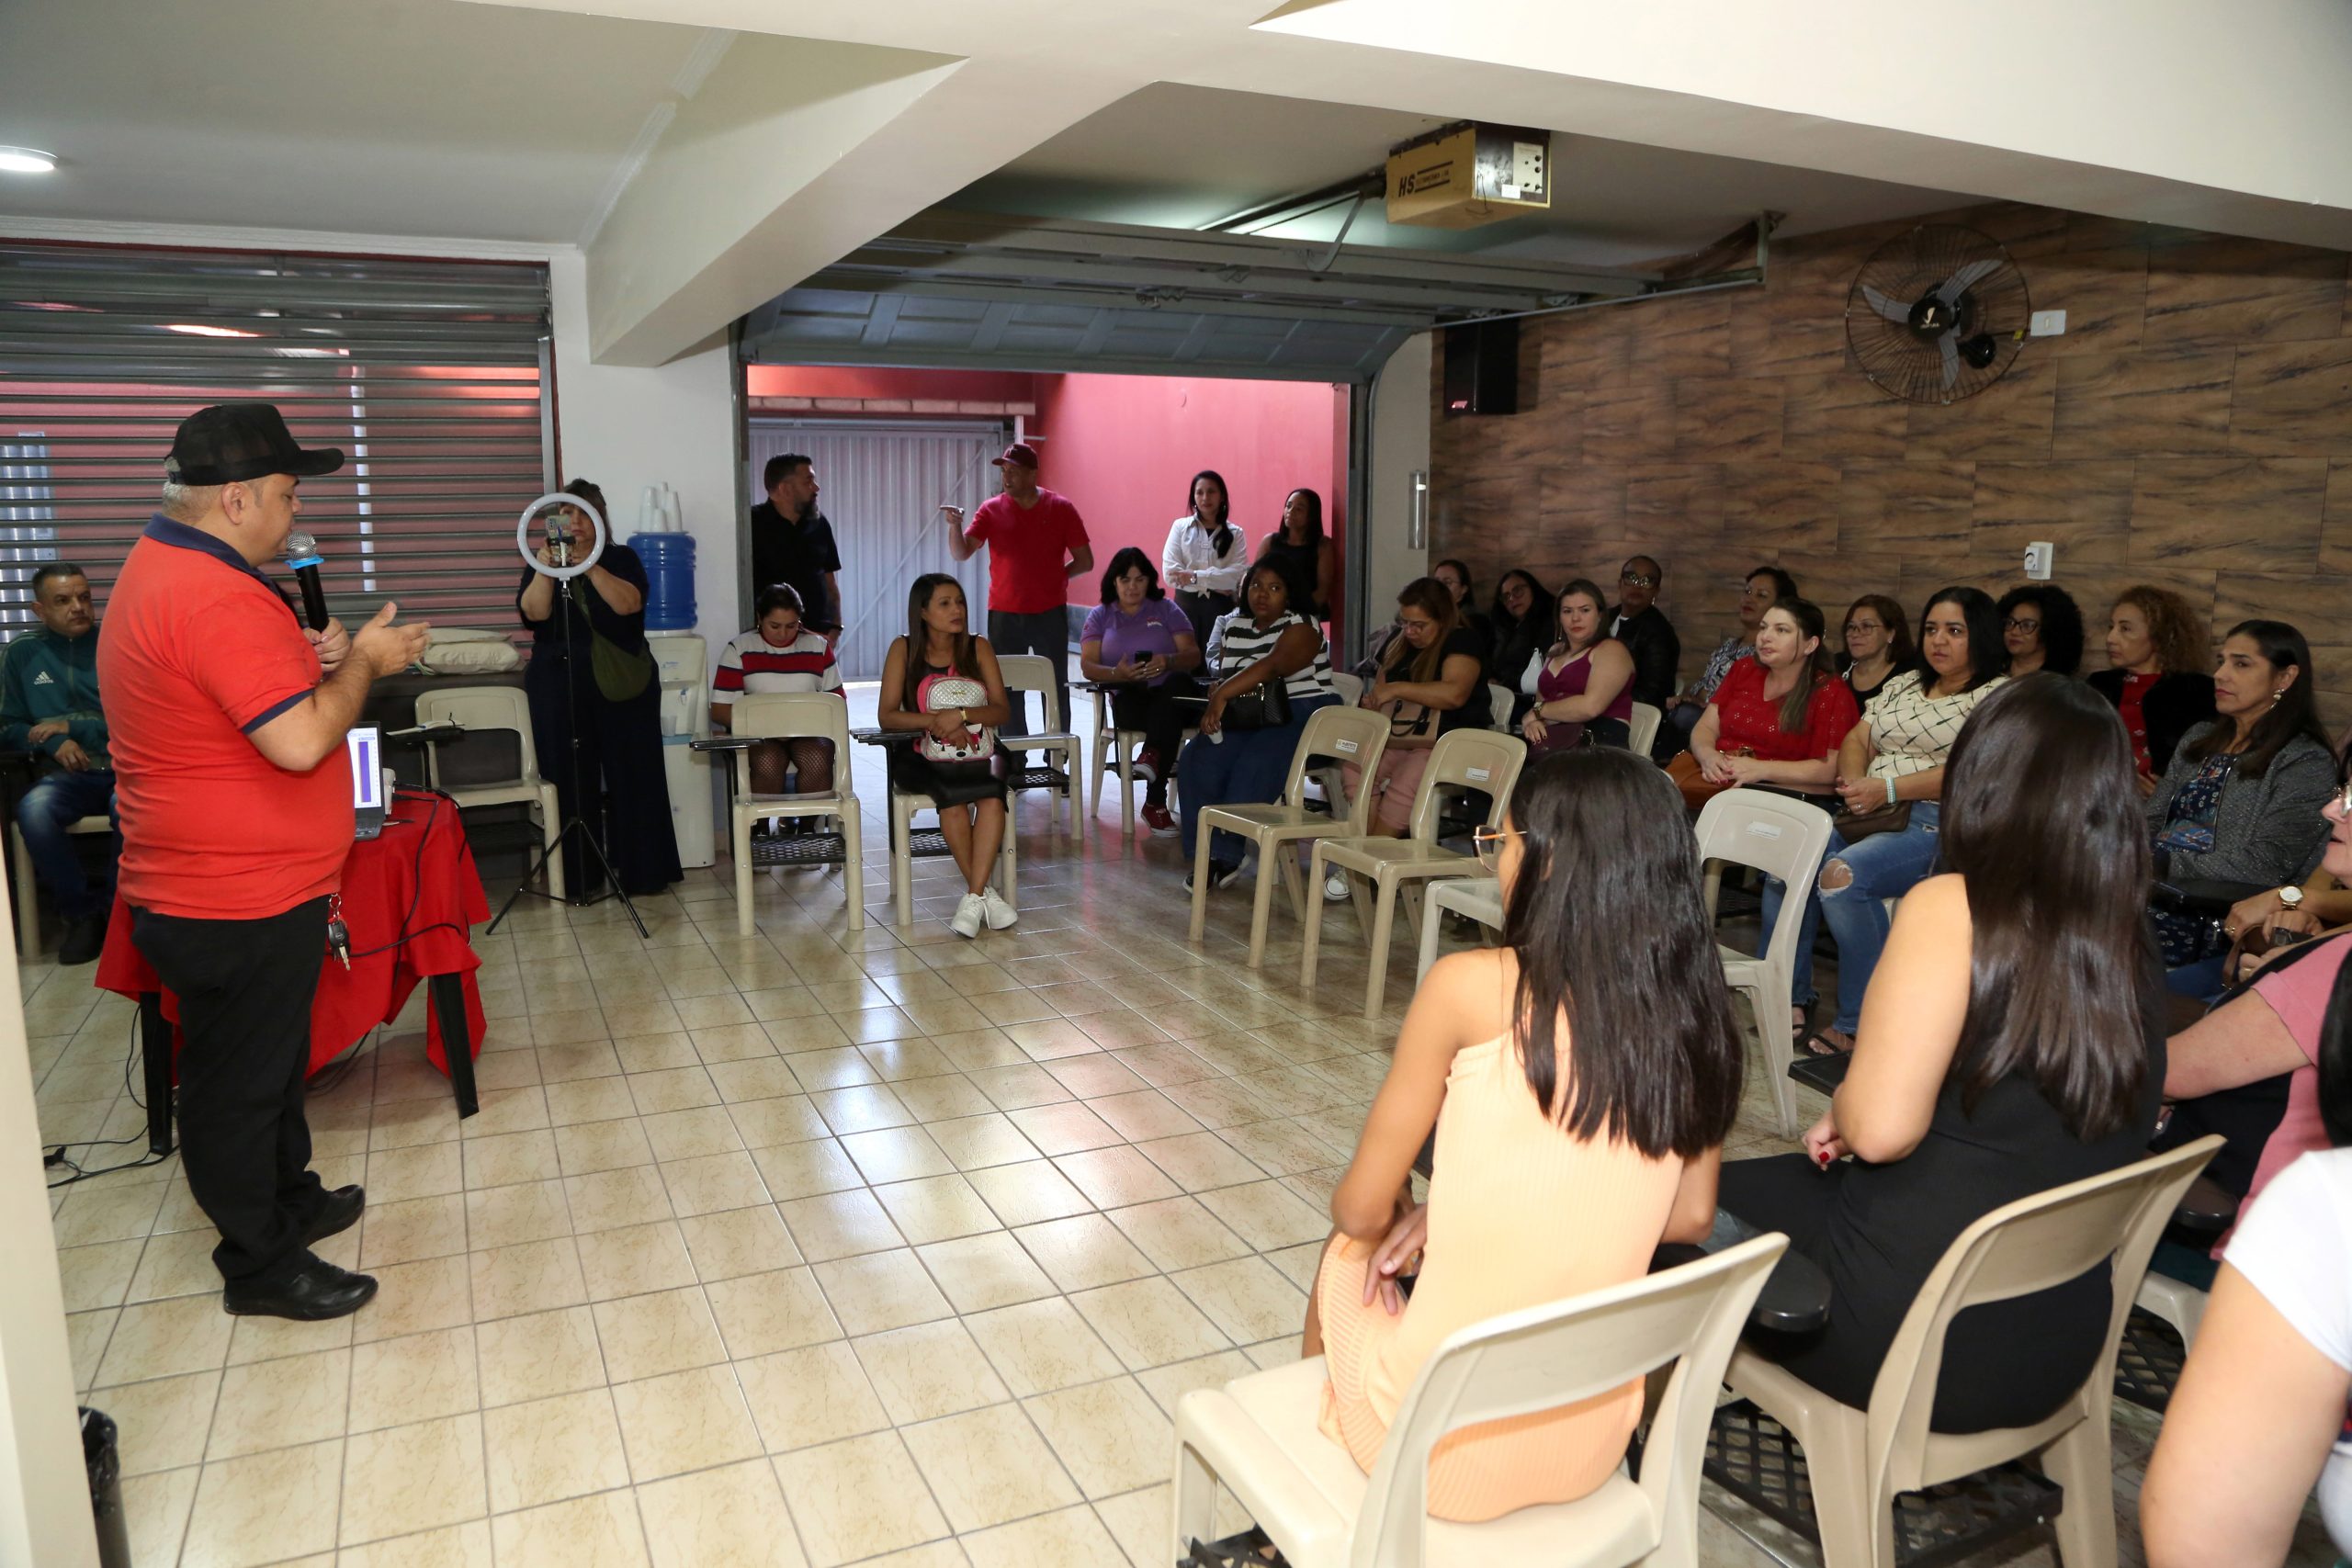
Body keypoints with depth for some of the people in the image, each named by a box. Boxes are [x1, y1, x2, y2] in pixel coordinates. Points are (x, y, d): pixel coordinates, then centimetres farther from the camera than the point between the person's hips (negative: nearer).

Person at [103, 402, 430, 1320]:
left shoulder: (159, 570, 10)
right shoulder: (218, 598, -25)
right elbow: (301, 743, -30)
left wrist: (301, 661, 8)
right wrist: (361, 662, -15)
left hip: (240, 889, 11)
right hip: (237, 907, -11)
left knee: (269, 1063, 24)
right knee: (240, 1085, 5)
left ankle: (290, 1200, 41)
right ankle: (260, 1265, 21)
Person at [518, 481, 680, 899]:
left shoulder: (621, 558, 7)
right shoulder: (542, 563, 11)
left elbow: (629, 603, -12)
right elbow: (533, 612, -7)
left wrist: (590, 567, -21)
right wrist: (545, 569, -20)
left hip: (622, 684, -1)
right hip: (560, 688, 1)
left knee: (631, 776, -1)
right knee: (571, 781, 0)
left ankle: (639, 872, 6)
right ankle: (578, 878, 7)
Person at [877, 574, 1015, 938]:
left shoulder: (978, 648, 7)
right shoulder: (904, 649, 2)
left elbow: (1002, 709, 0)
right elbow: (886, 716, -3)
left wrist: (961, 715, -18)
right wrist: (934, 720, -17)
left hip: (978, 757, 1)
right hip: (923, 759, -1)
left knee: (992, 797, -32)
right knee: (952, 798, -33)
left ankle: (974, 896, -31)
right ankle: (985, 892, -21)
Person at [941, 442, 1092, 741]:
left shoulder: (1061, 508, 0)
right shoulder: (991, 509, 3)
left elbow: (1085, 561, 4)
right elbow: (961, 553, -6)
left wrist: (1054, 576, -2)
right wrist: (955, 524, -22)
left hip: (1050, 614, -1)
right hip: (1004, 615, 1)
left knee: (1056, 688, 4)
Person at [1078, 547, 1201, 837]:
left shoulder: (1166, 610, 17)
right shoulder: (1100, 616, 17)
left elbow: (1193, 656, 5)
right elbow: (1087, 666, 3)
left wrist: (1168, 662, -19)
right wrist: (1117, 673, -20)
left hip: (1172, 694, 1)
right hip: (1129, 700, 0)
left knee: (1179, 682, -38)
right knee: (1170, 718, -37)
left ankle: (1153, 755, -46)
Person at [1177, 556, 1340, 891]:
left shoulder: (1301, 627, -6)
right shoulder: (1234, 626, 16)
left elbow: (1272, 666, -23)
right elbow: (1220, 674, 15)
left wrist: (1223, 694, -31)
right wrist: (1217, 693, -10)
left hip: (1303, 714, -6)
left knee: (1255, 764, -33)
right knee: (1197, 759, -20)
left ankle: (1224, 854, -23)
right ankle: (1208, 853, -18)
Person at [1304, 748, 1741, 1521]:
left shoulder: (1472, 985, -19)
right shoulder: (1694, 1014, -5)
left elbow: (1361, 1209, -11)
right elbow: (1691, 1216, 7)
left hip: (1446, 1448, -4)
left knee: (1345, 1254, 27)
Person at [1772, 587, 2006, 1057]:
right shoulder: (1902, 685, 22)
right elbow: (1856, 741, 17)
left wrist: (1889, 788, -20)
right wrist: (1854, 782, -6)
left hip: (1940, 826, -7)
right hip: (1873, 815, 7)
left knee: (1842, 876, -32)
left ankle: (1859, 1025, -22)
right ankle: (1789, 997, -6)